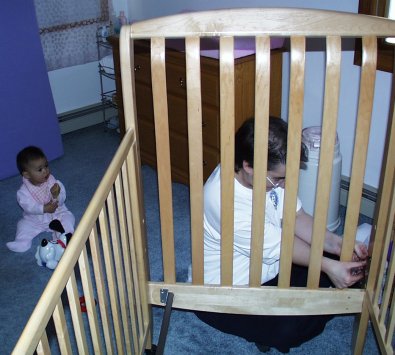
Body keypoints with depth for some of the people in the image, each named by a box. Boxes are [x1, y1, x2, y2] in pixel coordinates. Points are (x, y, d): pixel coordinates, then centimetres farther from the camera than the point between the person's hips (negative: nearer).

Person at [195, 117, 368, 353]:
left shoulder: (269, 172, -13)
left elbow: (295, 216, -7)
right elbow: (280, 246, -25)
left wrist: (337, 244, -21)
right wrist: (329, 266, -20)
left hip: (268, 262, 8)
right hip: (228, 292, -7)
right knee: (290, 327, -25)